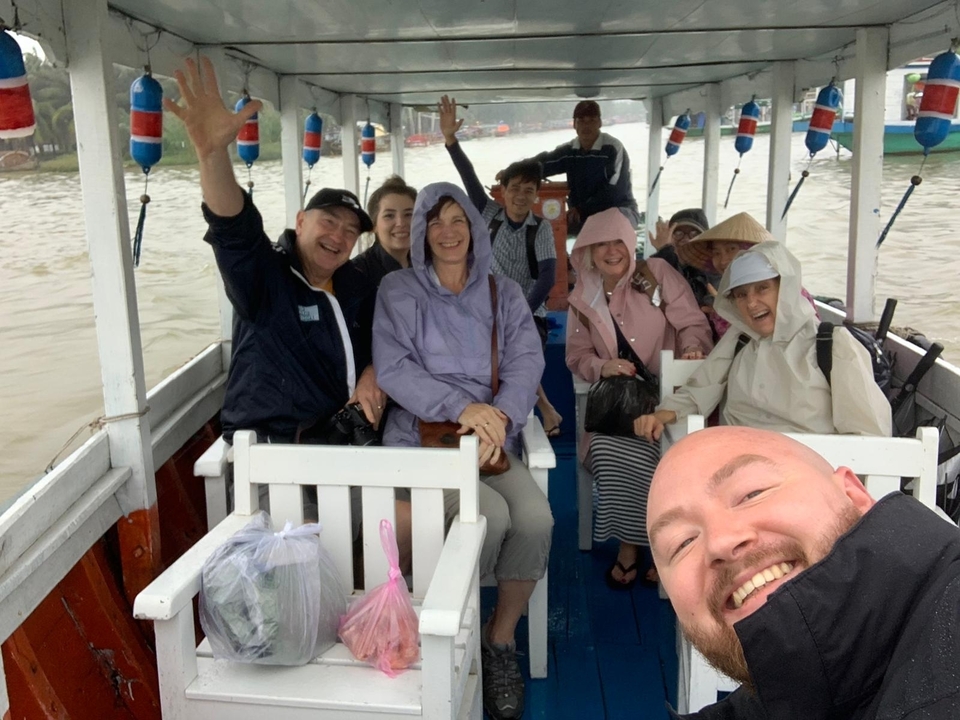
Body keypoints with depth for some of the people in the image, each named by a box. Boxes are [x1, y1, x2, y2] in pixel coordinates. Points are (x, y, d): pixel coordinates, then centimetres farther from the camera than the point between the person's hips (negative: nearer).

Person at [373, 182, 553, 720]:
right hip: (423, 438, -3)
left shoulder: (505, 293, 13)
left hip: (494, 438, 3)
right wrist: (461, 407, -20)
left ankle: (501, 640, 1)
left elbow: (527, 362, 1)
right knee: (491, 516, -29)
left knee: (536, 518, -25)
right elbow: (393, 369, -6)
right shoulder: (399, 290, 5)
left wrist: (501, 417, -18)